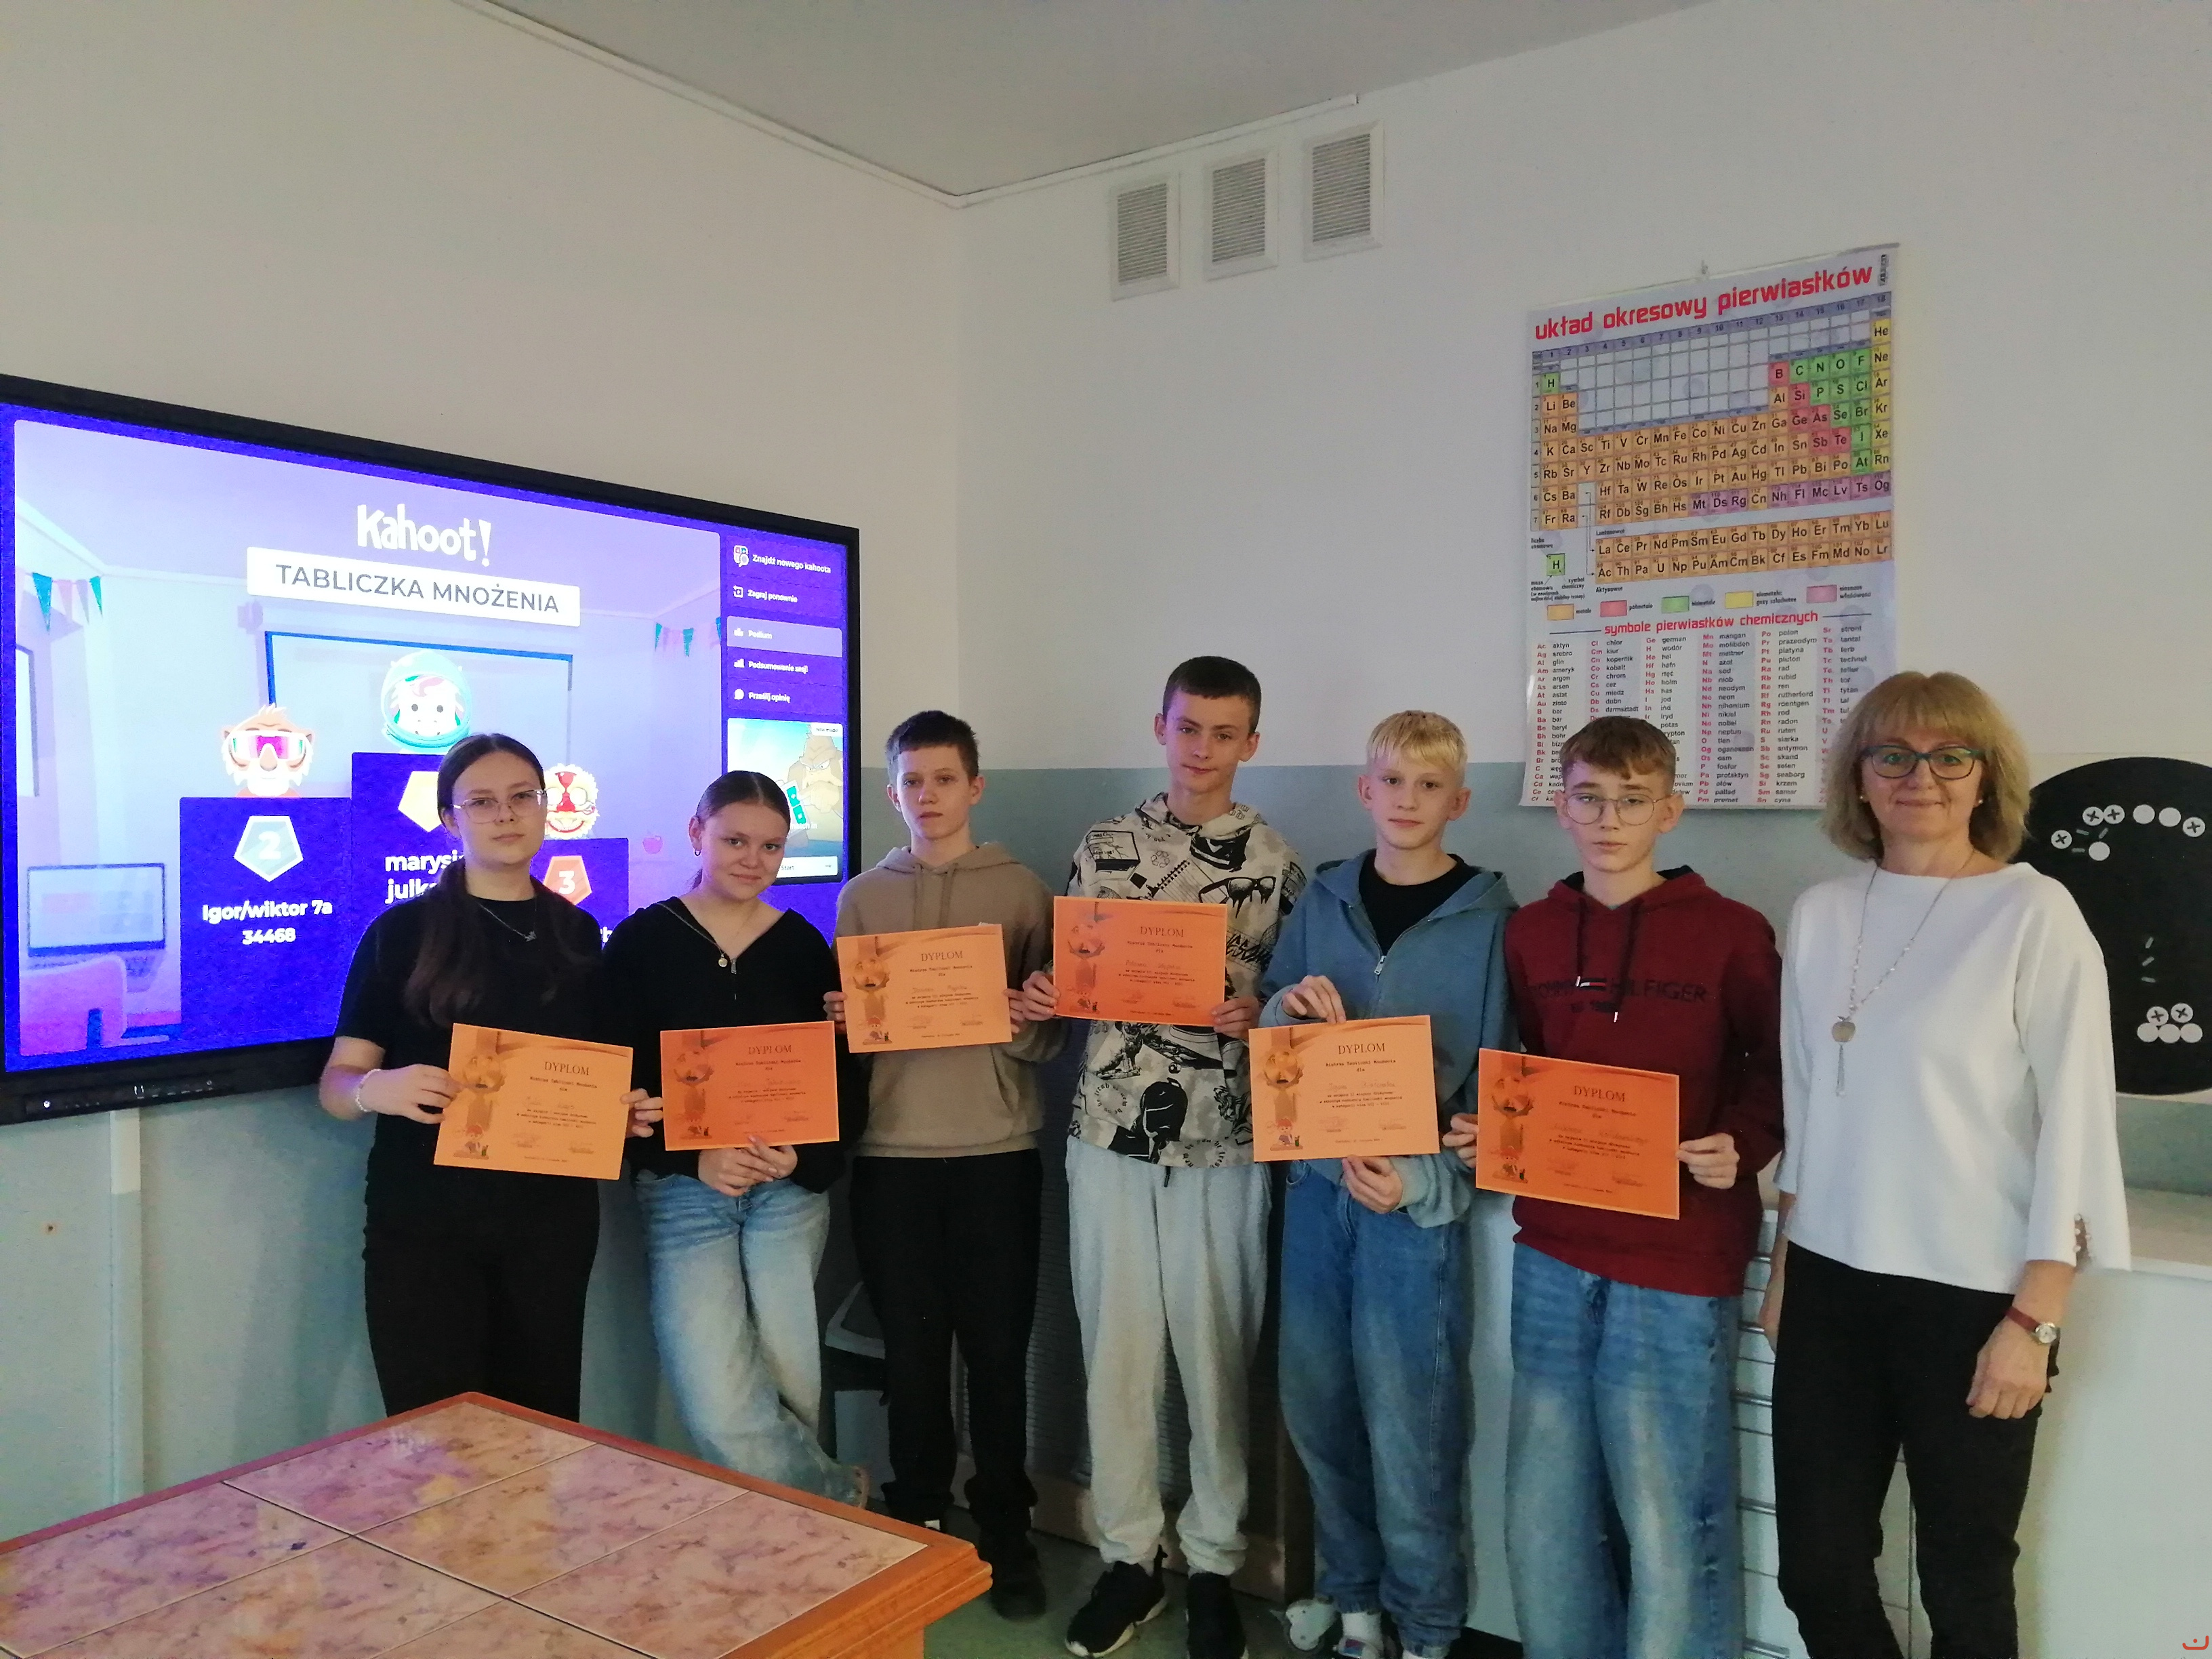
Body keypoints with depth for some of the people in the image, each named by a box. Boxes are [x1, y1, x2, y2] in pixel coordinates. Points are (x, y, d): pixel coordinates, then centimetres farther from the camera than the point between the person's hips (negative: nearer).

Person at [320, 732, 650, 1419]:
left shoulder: (576, 932, 7)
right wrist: (376, 1089, -26)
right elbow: (337, 1083, -5)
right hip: (425, 1222, -3)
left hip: (552, 1218, 3)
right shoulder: (402, 931, -5)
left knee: (545, 1429, 12)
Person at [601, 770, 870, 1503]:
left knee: (791, 1391, 1)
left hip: (790, 1190, 2)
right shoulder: (641, 941, 1)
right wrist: (693, 1158, -16)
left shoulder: (804, 946, 7)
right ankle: (840, 1500, 13)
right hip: (685, 1189, -1)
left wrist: (805, 1156, -12)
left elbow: (848, 1080, 7)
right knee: (721, 1411, -12)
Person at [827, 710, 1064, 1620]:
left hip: (998, 1150, -1)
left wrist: (1021, 1021, -18)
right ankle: (917, 1522, 24)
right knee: (911, 1347, 8)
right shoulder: (863, 896, 8)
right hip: (891, 1150, 1)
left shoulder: (1021, 890, 4)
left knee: (998, 1347, 4)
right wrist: (845, 1022, -11)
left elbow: (1047, 1039, 3)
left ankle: (1006, 1529, 19)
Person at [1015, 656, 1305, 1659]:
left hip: (1222, 1146, -1)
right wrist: (1038, 1001, -11)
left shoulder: (1276, 863, 0)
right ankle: (1128, 1558, 26)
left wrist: (1253, 1018, -18)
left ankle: (1212, 1565, 27)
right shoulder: (1105, 848, 4)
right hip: (1109, 1136, 2)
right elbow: (1072, 980, 10)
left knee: (1216, 1359, 9)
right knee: (1116, 1353, 10)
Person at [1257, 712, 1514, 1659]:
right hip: (1315, 1184, 4)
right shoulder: (1321, 903, 6)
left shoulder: (1489, 917, -5)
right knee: (1317, 1407, 13)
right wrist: (1285, 1008, -12)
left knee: (1406, 1425, 3)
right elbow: (1268, 1041, 11)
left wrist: (1429, 1180, -17)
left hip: (1417, 1198, -4)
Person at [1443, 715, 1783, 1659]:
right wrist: (1488, 1135, -2)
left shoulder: (1731, 934, -4)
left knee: (1671, 1524, 6)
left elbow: (1781, 1077, 0)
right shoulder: (1530, 934, 7)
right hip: (1553, 1258, 4)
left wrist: (1743, 1146, -17)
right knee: (1544, 1515, 15)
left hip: (1678, 1267, -4)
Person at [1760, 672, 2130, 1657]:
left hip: (1972, 1295, -4)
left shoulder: (2034, 915, -9)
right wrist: (1784, 1267, 13)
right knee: (1816, 1572, 12)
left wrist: (2034, 1319, -12)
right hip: (1832, 1285, 4)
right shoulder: (1822, 914, 5)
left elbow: (2076, 1123, -10)